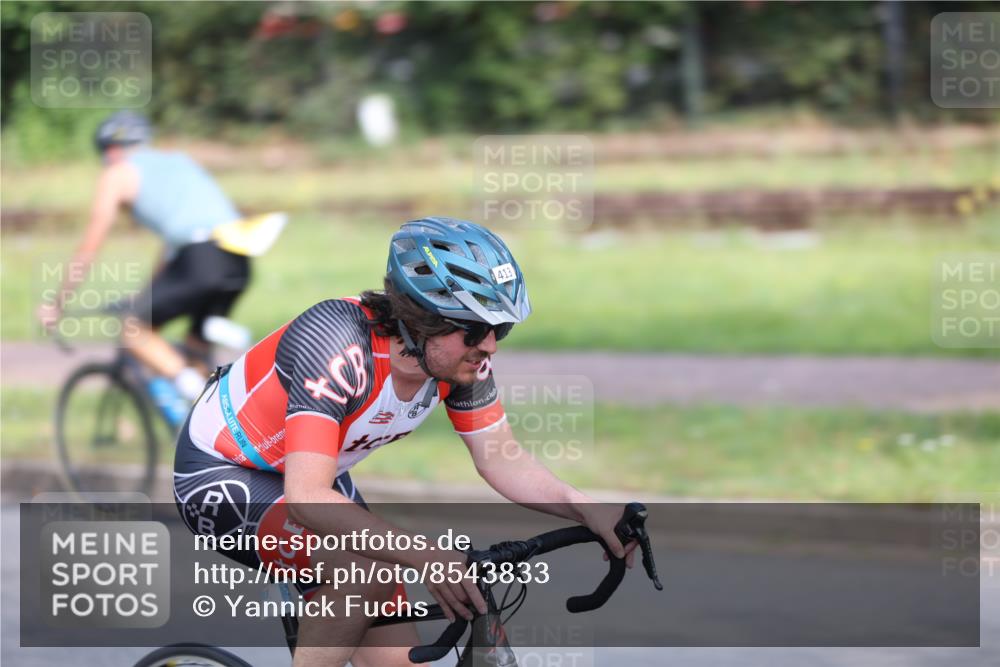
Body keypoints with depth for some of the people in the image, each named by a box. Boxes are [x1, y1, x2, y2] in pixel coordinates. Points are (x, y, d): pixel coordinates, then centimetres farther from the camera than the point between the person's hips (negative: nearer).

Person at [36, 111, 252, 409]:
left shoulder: (117, 175, 13)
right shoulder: (177, 161, 32)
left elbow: (88, 250, 15)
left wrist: (56, 305, 26)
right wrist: (152, 292, 53)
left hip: (201, 259, -6)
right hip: (238, 261, 6)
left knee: (134, 330, 9)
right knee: (198, 344, 24)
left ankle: (193, 388, -10)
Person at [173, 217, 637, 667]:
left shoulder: (459, 354, -16)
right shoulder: (340, 344, -37)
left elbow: (504, 461, -6)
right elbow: (307, 498, -43)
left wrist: (585, 509, -25)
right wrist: (423, 555, -54)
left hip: (311, 479, 8)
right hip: (220, 474, -8)